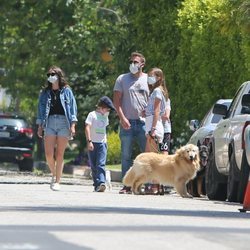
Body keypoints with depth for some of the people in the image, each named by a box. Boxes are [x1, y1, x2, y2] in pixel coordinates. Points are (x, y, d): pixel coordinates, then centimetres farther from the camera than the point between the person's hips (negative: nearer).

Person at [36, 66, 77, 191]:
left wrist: (73, 125, -4)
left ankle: (57, 182, 2)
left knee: (60, 154, -3)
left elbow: (73, 107, 5)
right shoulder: (45, 92, 13)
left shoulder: (66, 91, 6)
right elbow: (41, 109, 14)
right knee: (48, 154, -8)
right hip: (49, 122, 2)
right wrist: (40, 126, 7)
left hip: (63, 122, -2)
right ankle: (54, 175, 18)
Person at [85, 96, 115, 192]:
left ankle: (101, 183, -25)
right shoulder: (92, 115, -3)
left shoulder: (105, 116, 15)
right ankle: (96, 184, 8)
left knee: (101, 164, -12)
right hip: (92, 144, -3)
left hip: (102, 143, 3)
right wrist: (89, 141, -20)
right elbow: (87, 128, -12)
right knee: (93, 165, 3)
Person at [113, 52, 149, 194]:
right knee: (126, 156, 1)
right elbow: (117, 101, 5)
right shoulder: (122, 79, 9)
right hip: (127, 122, 0)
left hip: (144, 122, 0)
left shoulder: (148, 79, 11)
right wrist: (122, 118, -7)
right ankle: (127, 185, 4)